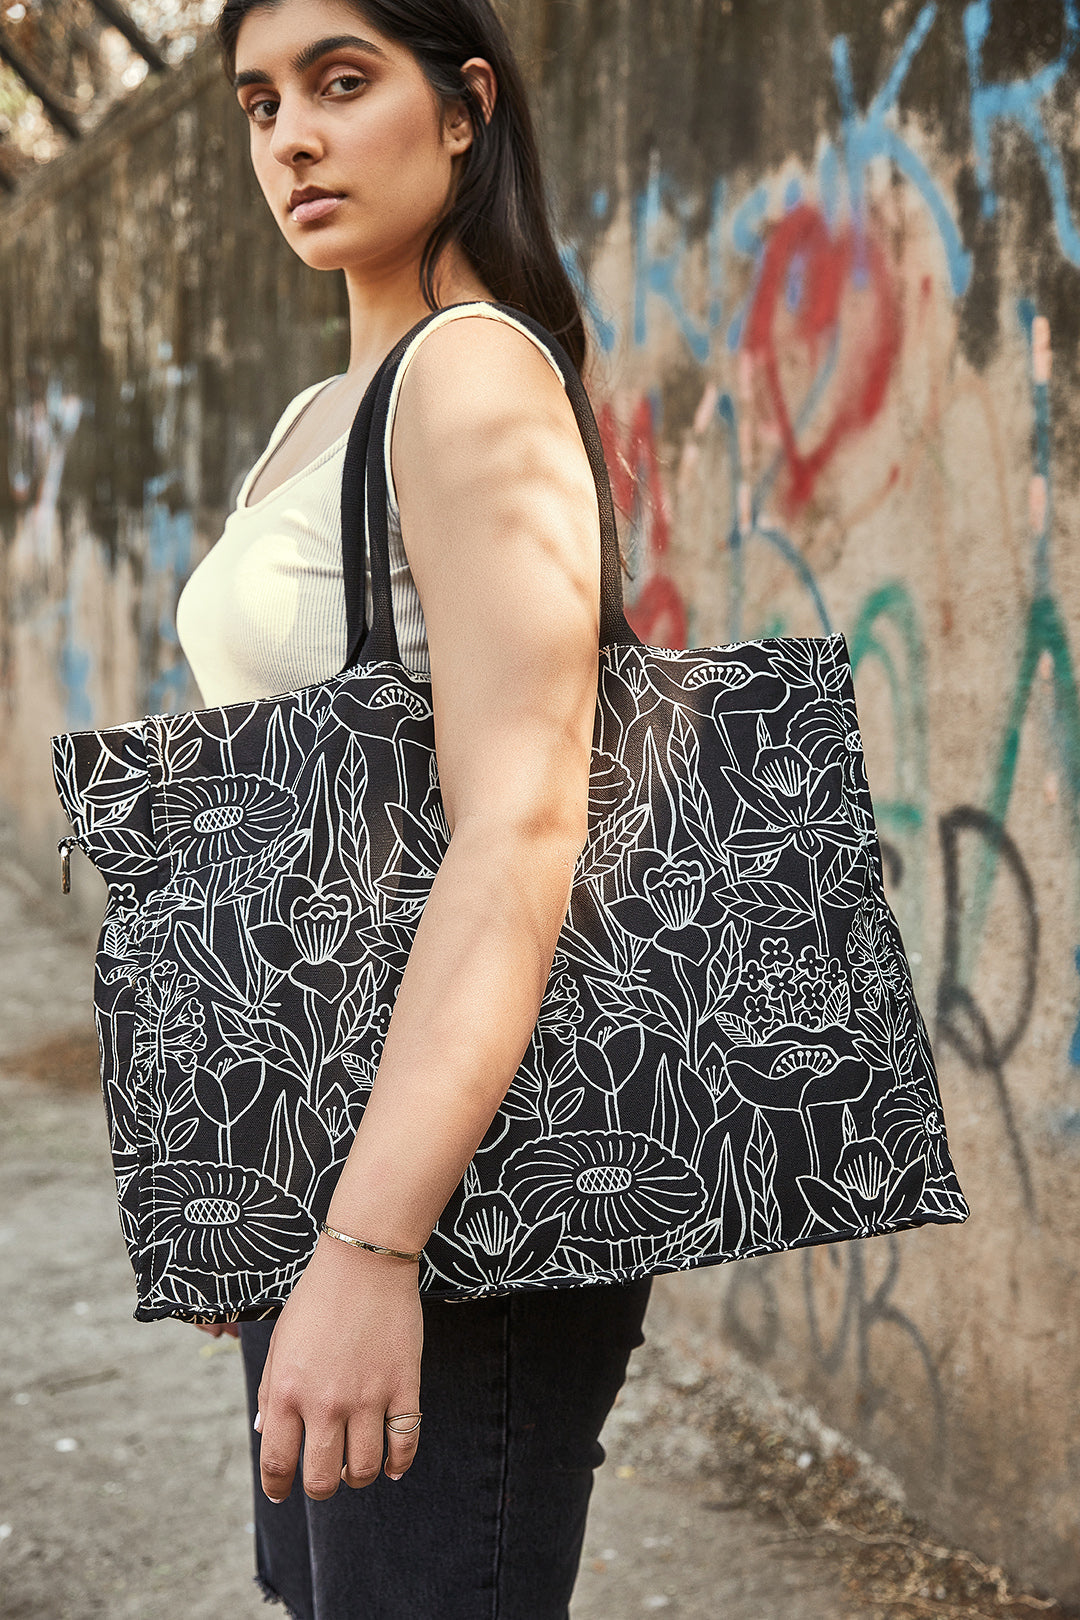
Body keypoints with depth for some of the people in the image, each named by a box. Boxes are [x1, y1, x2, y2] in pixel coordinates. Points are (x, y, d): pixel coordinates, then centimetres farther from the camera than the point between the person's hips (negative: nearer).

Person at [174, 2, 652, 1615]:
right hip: (319, 1145, 10)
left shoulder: (477, 376, -14)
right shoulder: (318, 416, 14)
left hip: (454, 1167, -9)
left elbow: (522, 828, -25)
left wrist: (372, 1244, -31)